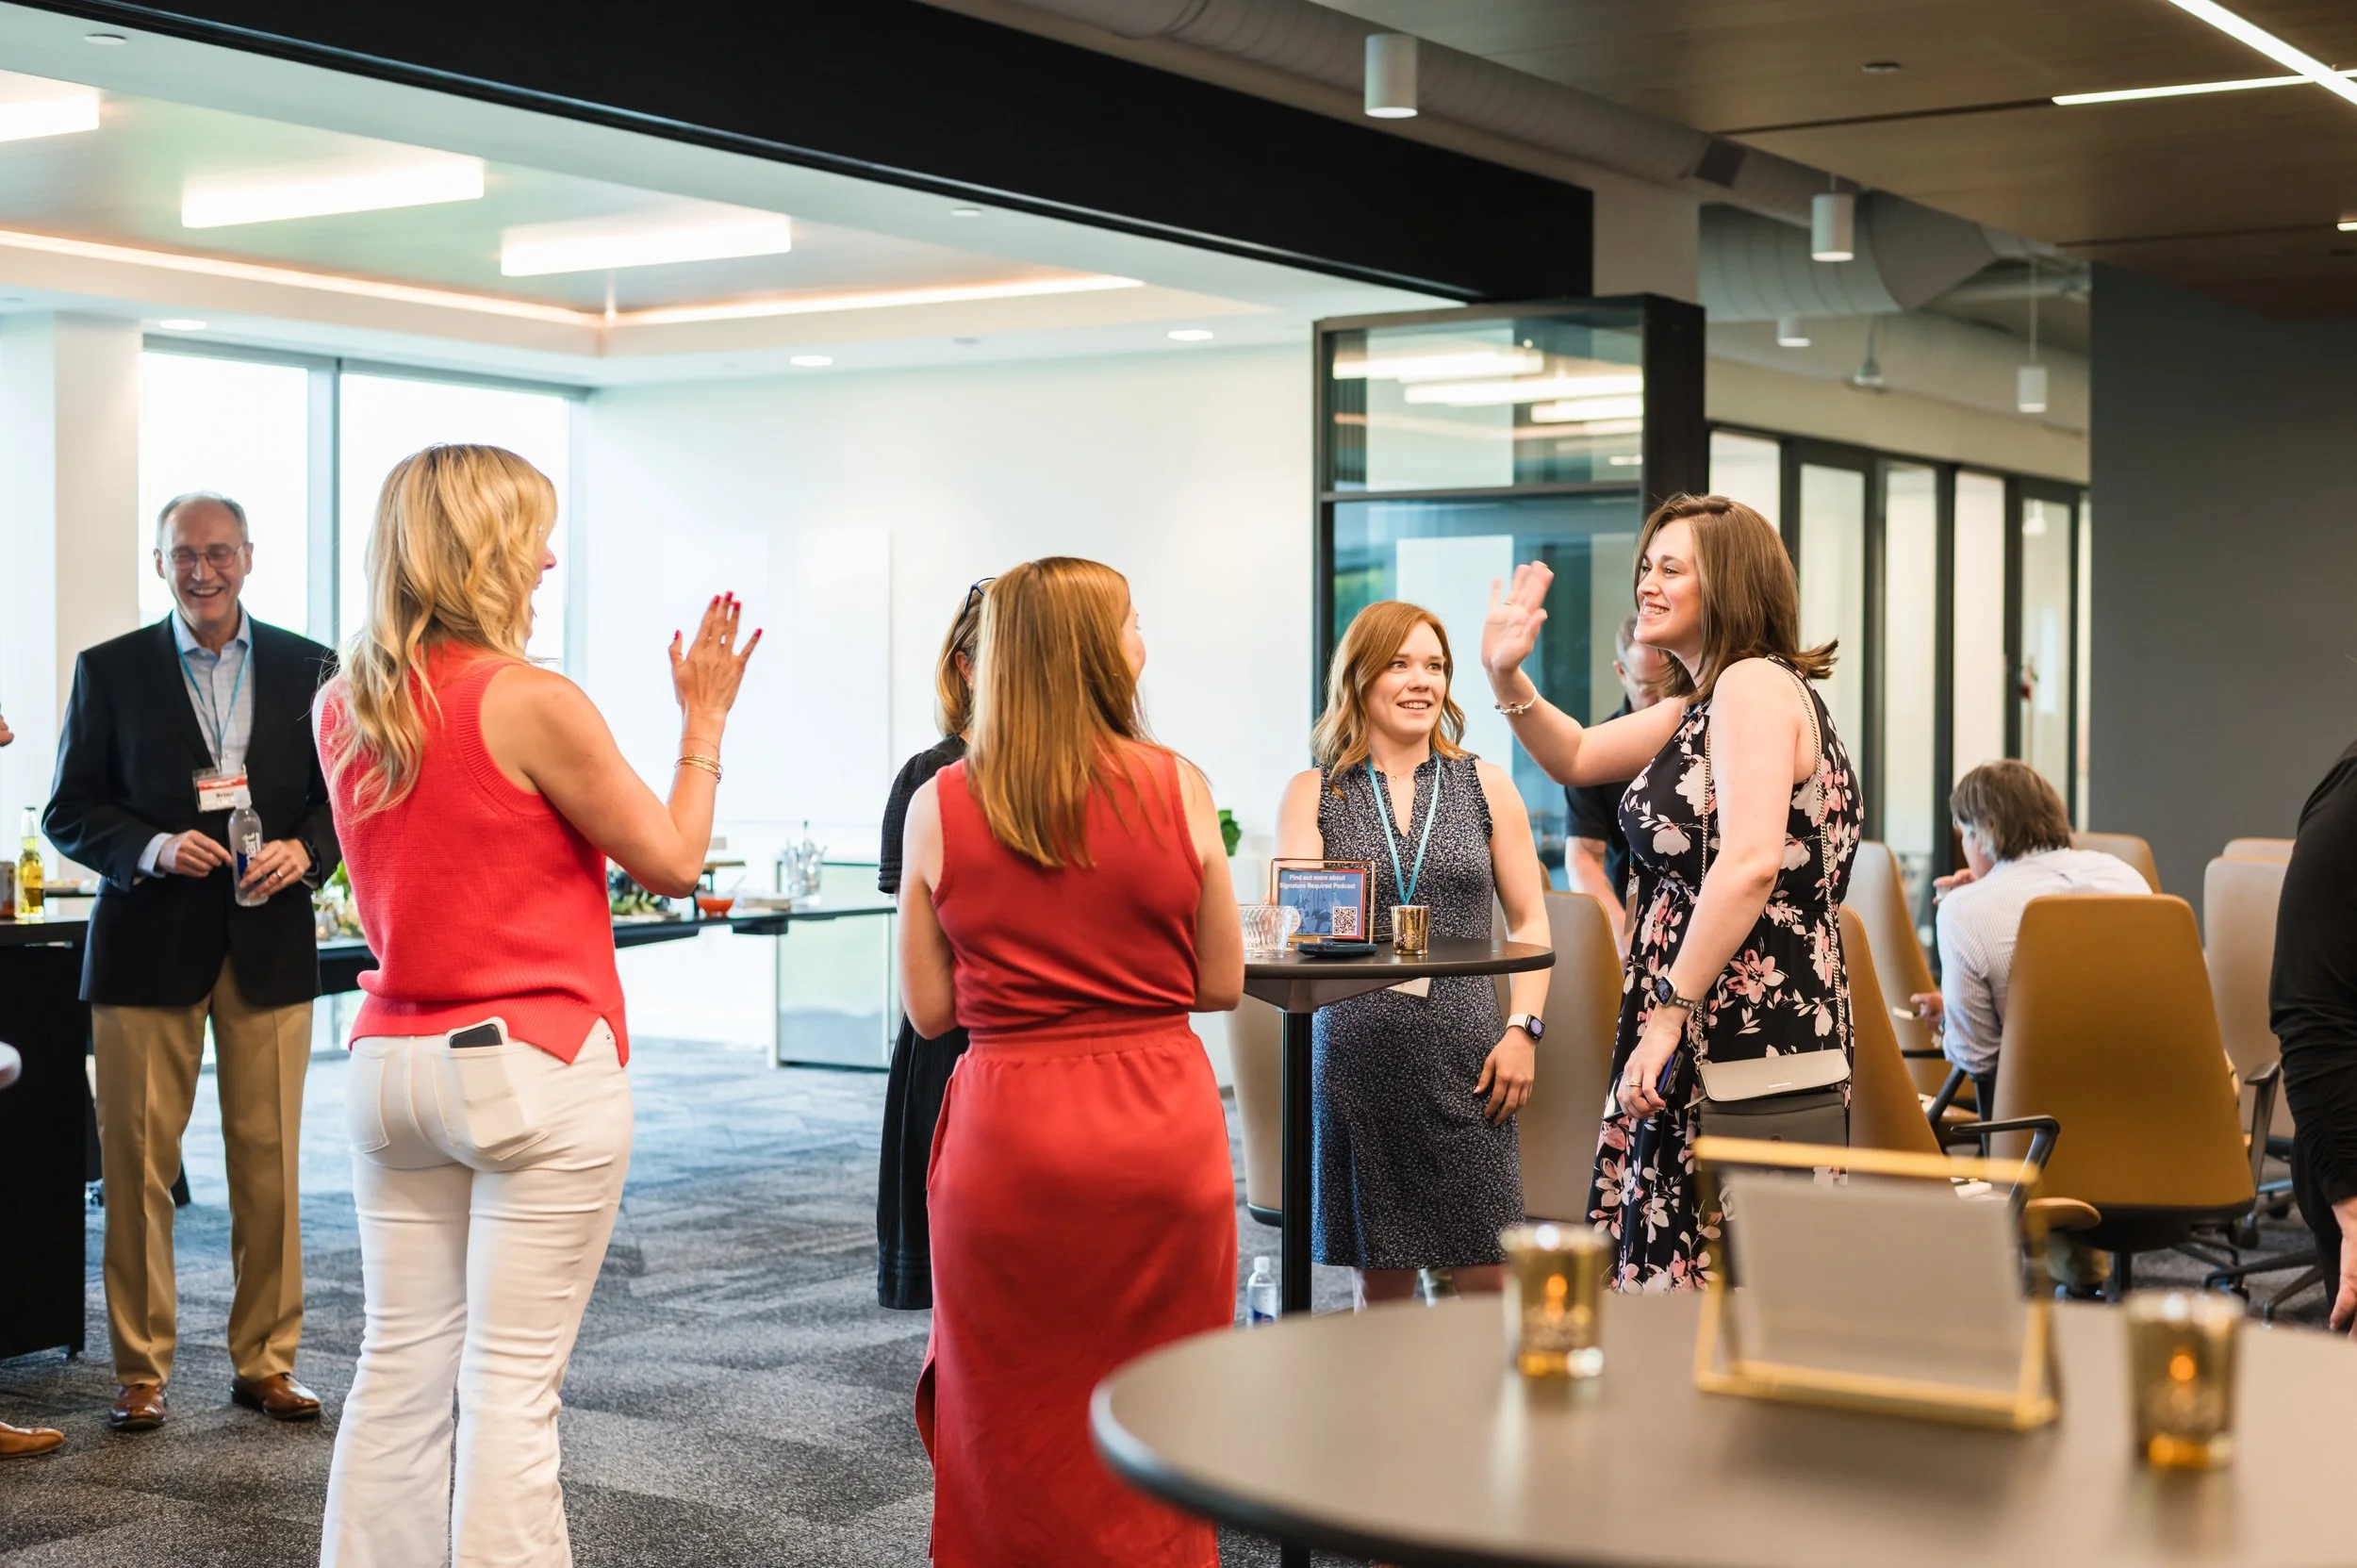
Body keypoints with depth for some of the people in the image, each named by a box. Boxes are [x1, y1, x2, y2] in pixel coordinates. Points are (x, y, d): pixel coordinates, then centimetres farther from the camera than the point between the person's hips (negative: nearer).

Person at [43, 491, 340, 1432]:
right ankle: (142, 1371, 12)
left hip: (269, 942, 1)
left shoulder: (308, 669, 7)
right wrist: (153, 849, -15)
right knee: (138, 1164, 1)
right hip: (149, 942, -1)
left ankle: (265, 1362, 16)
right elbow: (70, 811, 3)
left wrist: (304, 849, -10)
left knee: (269, 1163, 4)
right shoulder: (110, 671, 4)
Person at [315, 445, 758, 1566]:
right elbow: (672, 863, -6)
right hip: (534, 1066, -6)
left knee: (399, 1366, 11)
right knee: (511, 1382, -2)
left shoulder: (343, 707, 6)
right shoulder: (533, 704, -15)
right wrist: (704, 723, 5)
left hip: (392, 1058, 7)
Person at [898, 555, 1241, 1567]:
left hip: (1009, 1135, 0)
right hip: (1161, 1131, 0)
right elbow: (1223, 986, 3)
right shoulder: (1178, 790, -4)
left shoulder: (942, 806, -2)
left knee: (1016, 1435, 13)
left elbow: (930, 1010, 2)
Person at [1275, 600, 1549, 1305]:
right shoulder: (1313, 795, 9)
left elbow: (1530, 921, 12)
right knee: (1381, 1285, 5)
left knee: (1488, 1277, -3)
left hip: (1466, 1057, 0)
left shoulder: (1486, 785, 11)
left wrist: (1522, 1028, 0)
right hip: (1357, 1054, 0)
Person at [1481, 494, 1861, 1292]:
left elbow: (1750, 865, -24)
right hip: (1711, 1033, 10)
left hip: (1748, 1036, -10)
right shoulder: (1701, 704, 19)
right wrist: (1508, 678, 9)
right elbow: (1577, 758, 27)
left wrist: (1668, 1014, -24)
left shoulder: (1755, 686, -13)